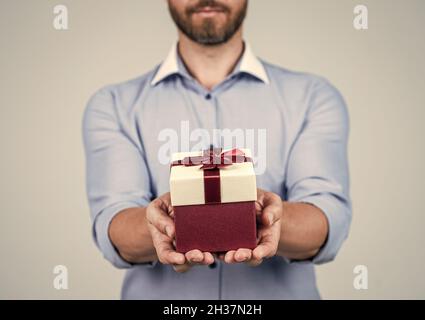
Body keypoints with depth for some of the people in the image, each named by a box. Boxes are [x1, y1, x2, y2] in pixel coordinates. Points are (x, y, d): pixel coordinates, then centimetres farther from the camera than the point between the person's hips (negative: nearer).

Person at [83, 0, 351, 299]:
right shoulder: (112, 104, 1)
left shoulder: (314, 97, 0)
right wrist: (156, 224, -30)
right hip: (157, 292, 0)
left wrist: (271, 218, -30)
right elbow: (111, 223, -11)